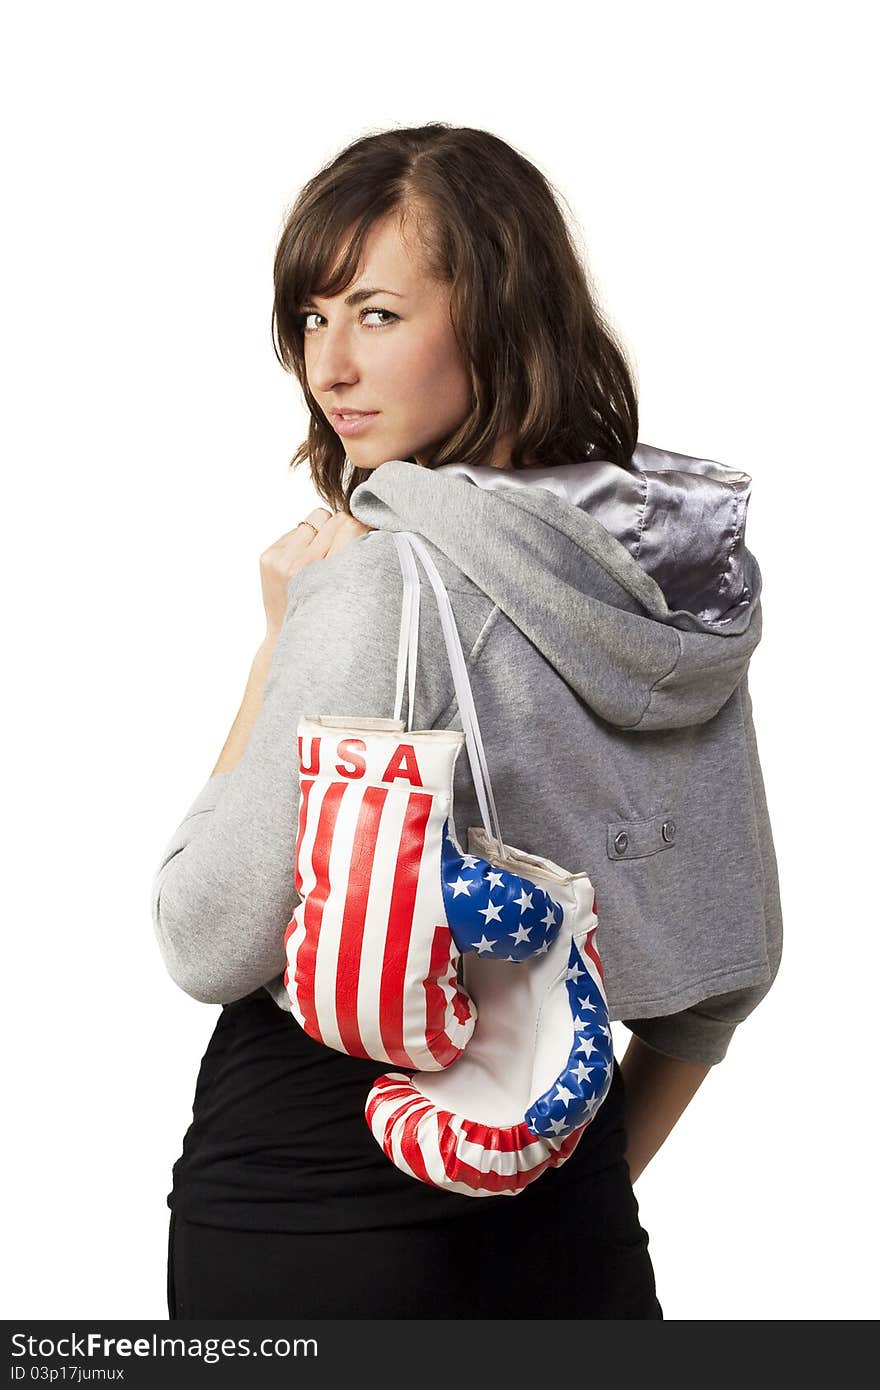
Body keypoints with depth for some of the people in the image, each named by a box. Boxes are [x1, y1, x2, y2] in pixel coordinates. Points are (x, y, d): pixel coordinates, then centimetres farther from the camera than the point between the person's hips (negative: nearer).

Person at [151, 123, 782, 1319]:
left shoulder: (382, 581, -21)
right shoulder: (684, 573, 2)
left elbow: (209, 947, -14)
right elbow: (734, 960, 10)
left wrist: (281, 641, -9)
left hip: (311, 1236, -6)